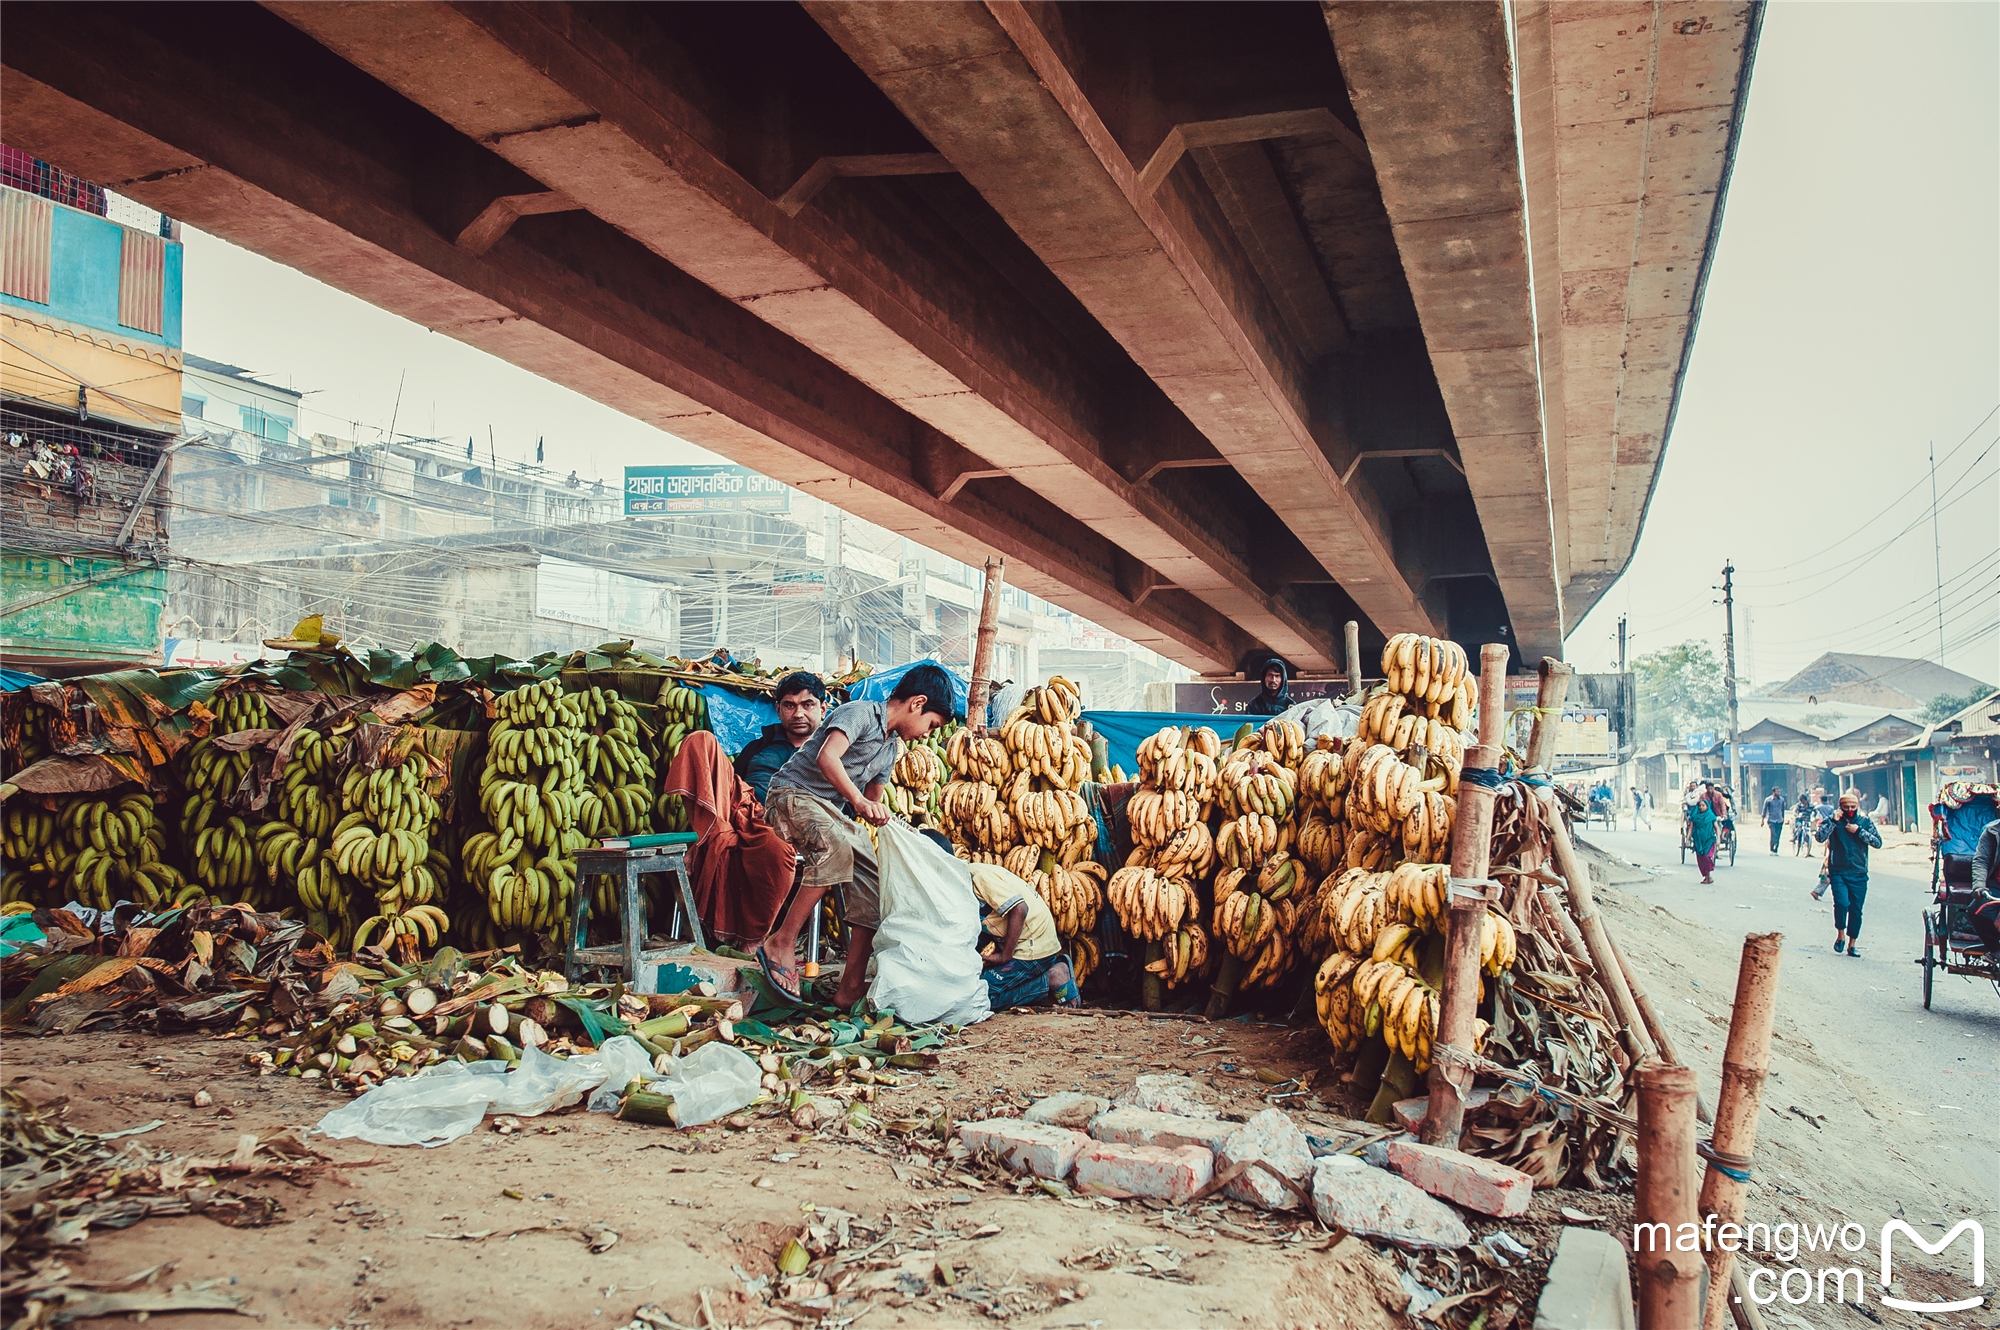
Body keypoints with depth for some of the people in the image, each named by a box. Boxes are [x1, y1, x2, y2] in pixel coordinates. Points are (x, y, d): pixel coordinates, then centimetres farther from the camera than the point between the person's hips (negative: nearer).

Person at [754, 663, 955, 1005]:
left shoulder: (890, 748, 15)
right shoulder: (860, 713, -13)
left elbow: (873, 803, 27)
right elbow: (827, 757, -31)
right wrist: (858, 801, -42)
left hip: (834, 811, 9)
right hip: (794, 794, -9)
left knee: (874, 884, -5)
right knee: (836, 849, -38)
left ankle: (851, 987, -2)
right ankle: (781, 942, -28)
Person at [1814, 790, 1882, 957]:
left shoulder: (1866, 822, 8)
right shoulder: (1833, 821, 4)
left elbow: (1878, 842, -2)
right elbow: (1820, 837, -10)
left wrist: (1858, 831, -11)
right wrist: (1833, 821, -15)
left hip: (1859, 875, 2)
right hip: (1838, 873, -2)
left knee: (1856, 910, 4)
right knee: (1842, 903, -20)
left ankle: (1852, 943, 17)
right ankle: (1840, 934, 3)